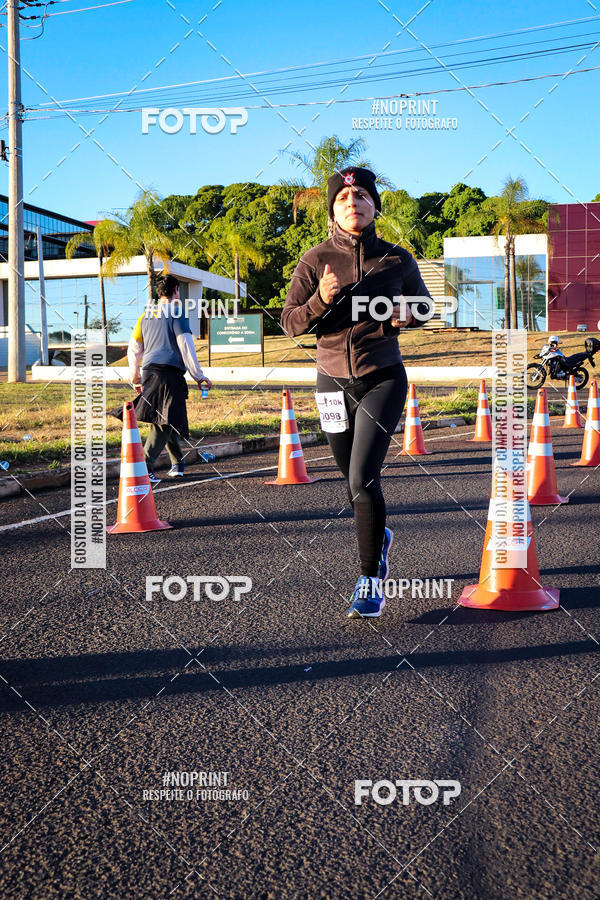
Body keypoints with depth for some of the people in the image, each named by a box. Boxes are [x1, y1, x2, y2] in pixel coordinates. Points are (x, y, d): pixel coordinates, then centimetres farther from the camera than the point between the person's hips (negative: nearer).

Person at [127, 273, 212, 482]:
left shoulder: (146, 315, 18)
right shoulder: (176, 311, 0)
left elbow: (134, 349, 20)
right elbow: (186, 345, -7)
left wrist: (136, 379, 29)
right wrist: (198, 376, -3)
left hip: (149, 371, 7)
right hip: (170, 371, -7)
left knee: (161, 420, 16)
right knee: (165, 421, -9)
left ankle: (178, 462, 23)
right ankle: (145, 466, -20)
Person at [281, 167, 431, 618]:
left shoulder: (397, 259, 0)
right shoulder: (316, 260, -1)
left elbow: (424, 304, 17)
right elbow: (290, 322, -3)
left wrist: (407, 314, -6)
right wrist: (321, 300, -21)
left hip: (383, 379, -2)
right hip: (334, 381, 2)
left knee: (363, 478, -15)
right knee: (353, 479, 14)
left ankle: (371, 581, -4)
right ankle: (379, 537, 45)